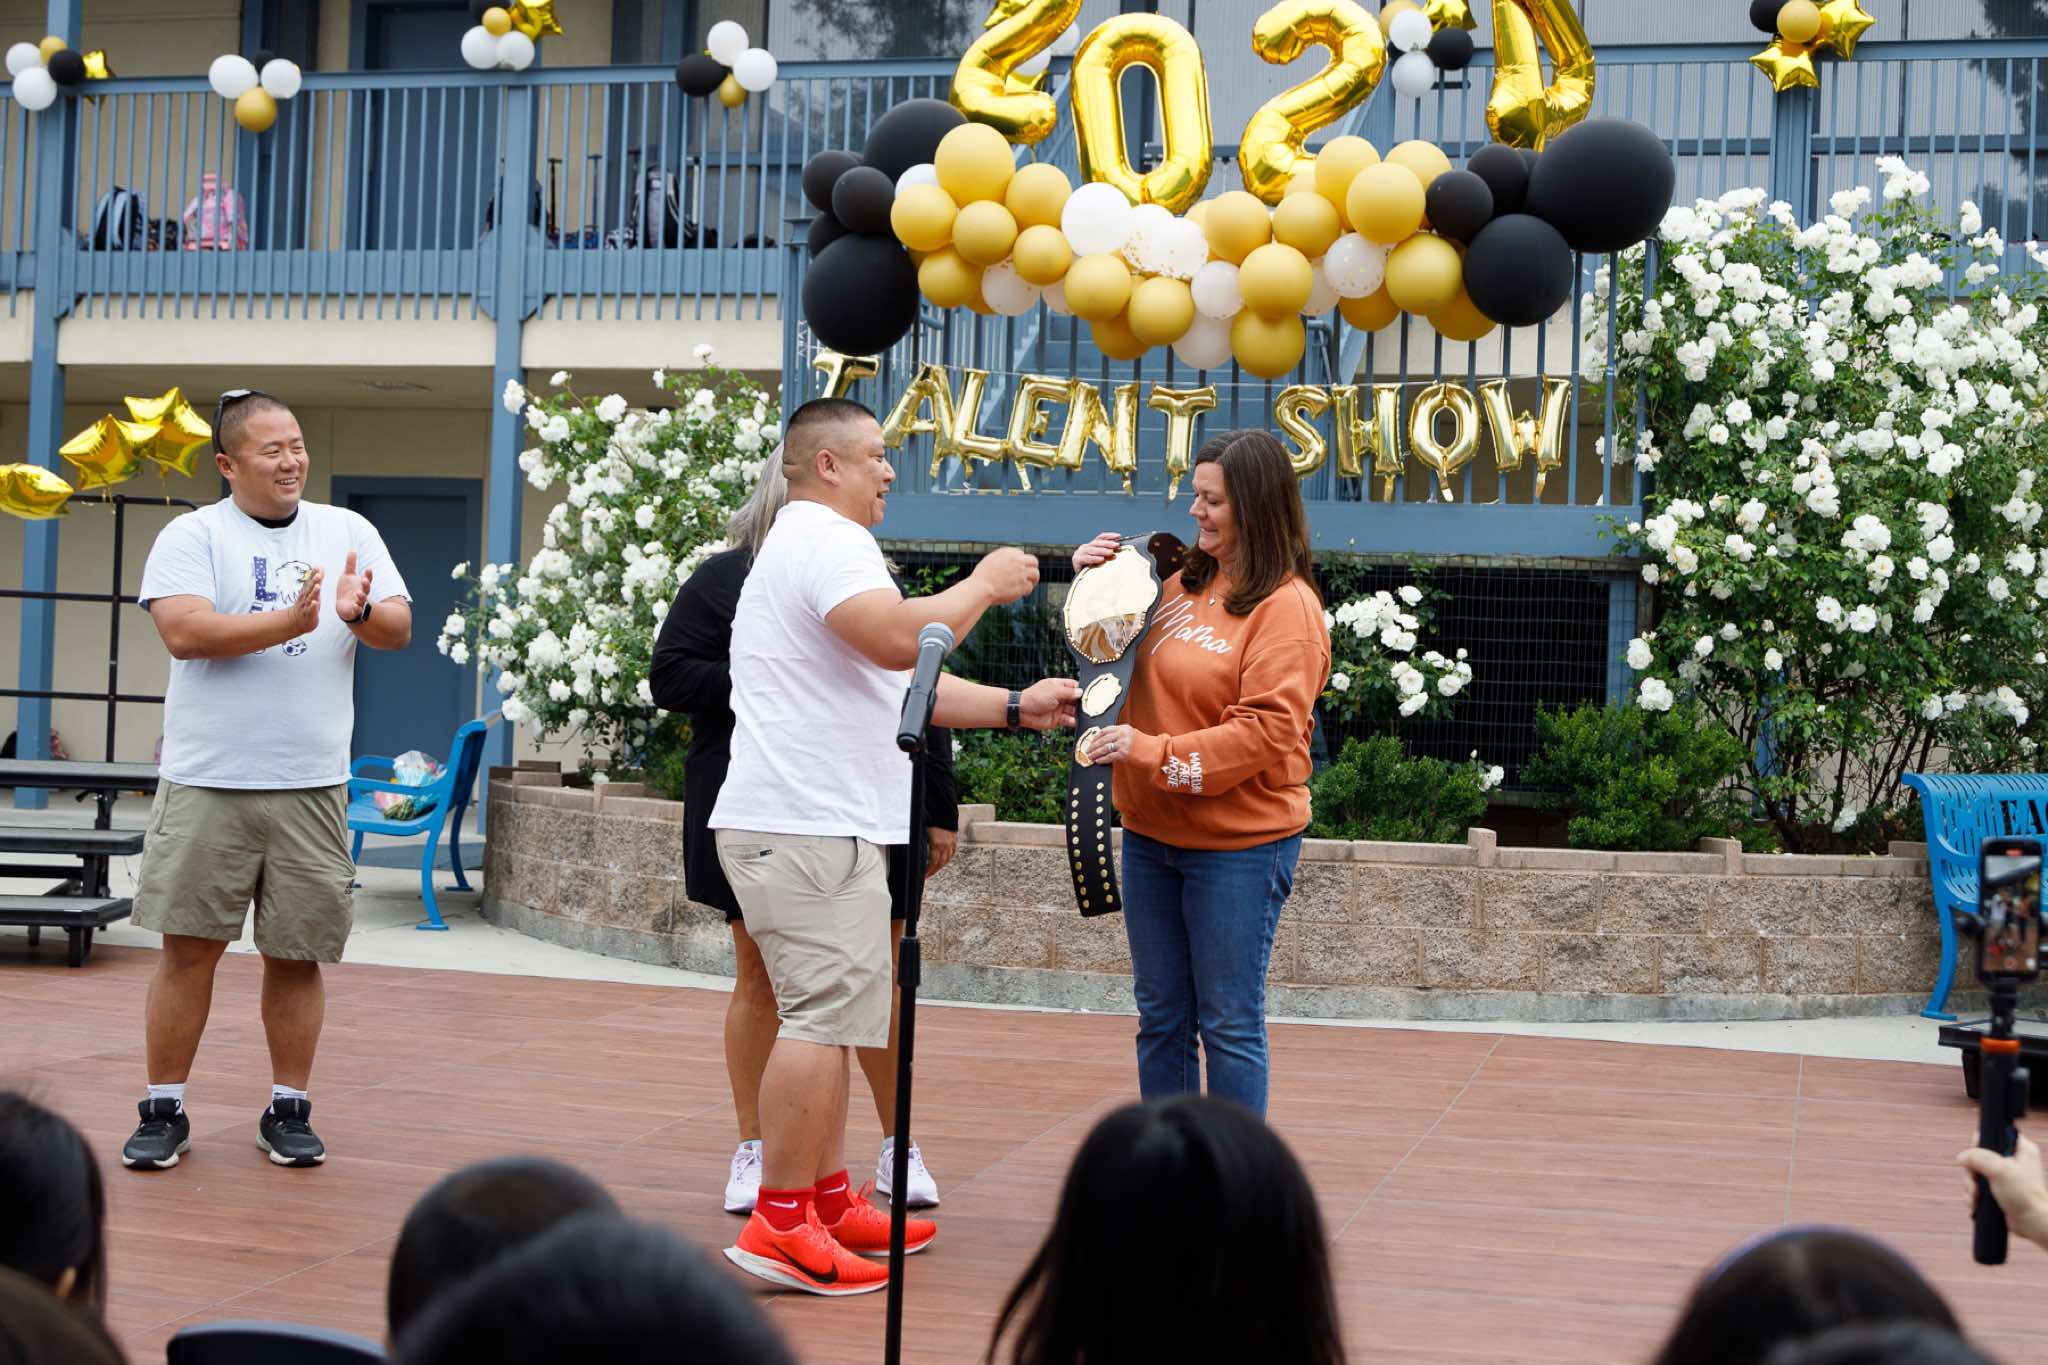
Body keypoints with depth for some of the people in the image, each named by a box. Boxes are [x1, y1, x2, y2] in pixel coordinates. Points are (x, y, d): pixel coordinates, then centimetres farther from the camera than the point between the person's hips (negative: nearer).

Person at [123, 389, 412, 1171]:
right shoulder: (192, 536, 1)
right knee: (188, 948, 1)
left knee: (297, 955, 7)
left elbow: (400, 631, 5)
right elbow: (184, 631, -14)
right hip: (207, 783, -2)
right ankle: (164, 1112, 12)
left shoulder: (350, 533, 11)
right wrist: (290, 622, -18)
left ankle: (289, 1110, 19)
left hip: (311, 785, 2)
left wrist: (359, 613, -16)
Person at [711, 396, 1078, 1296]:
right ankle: (779, 1224, -10)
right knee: (824, 1018, -11)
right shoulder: (826, 539, -9)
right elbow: (900, 640, -26)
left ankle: (829, 1202, 20)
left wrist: (1016, 708, 18)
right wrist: (984, 585, -10)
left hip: (809, 825, 11)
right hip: (810, 826, -11)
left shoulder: (814, 542, 26)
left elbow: (904, 685, 25)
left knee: (825, 1018, 14)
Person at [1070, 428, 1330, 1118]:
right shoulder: (1182, 585, 9)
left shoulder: (1286, 607, -12)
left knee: (1229, 1024, 0)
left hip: (1240, 844, -7)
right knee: (1161, 1018, 14)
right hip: (1152, 833, 7)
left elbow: (1266, 731, -20)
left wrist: (1154, 752, -25)